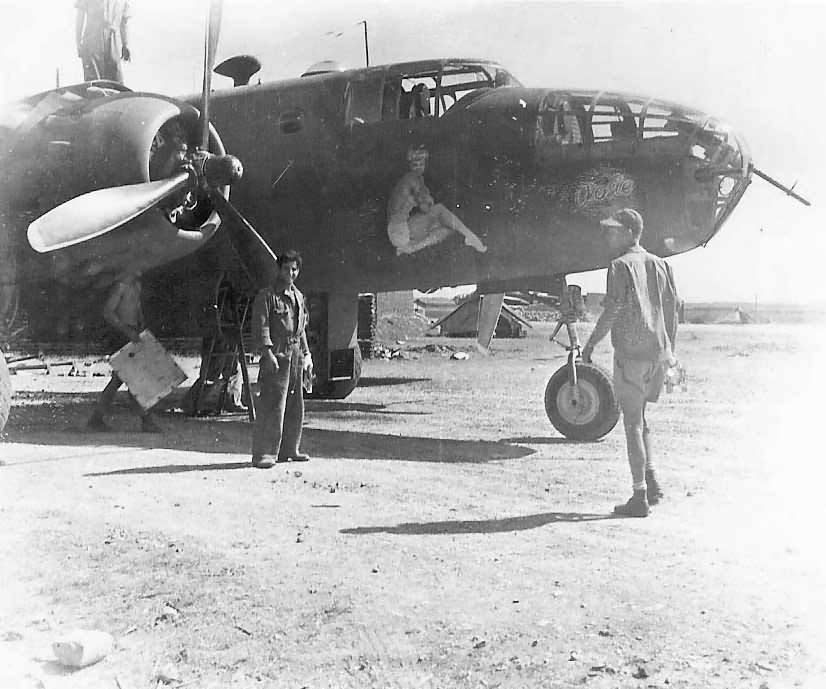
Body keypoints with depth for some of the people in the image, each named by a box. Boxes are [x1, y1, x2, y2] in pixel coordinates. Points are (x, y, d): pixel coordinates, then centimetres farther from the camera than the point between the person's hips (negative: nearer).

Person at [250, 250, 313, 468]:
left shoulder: (299, 296, 18)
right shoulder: (266, 295, -5)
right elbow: (260, 327, -12)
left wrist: (306, 354, 20)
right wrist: (268, 353, -21)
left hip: (295, 356, 8)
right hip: (276, 355, -8)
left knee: (295, 406, 10)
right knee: (272, 405, -11)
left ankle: (288, 450, 20)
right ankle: (264, 453, -8)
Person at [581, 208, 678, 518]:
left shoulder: (620, 266, -7)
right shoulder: (659, 265, 13)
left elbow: (613, 311, -14)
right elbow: (672, 309, 14)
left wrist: (590, 344, -4)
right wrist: (669, 350, 20)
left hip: (631, 352, -7)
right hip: (658, 351, 7)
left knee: (632, 422, -1)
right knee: (639, 417, 20)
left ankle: (640, 496, 1)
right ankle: (651, 481, 13)